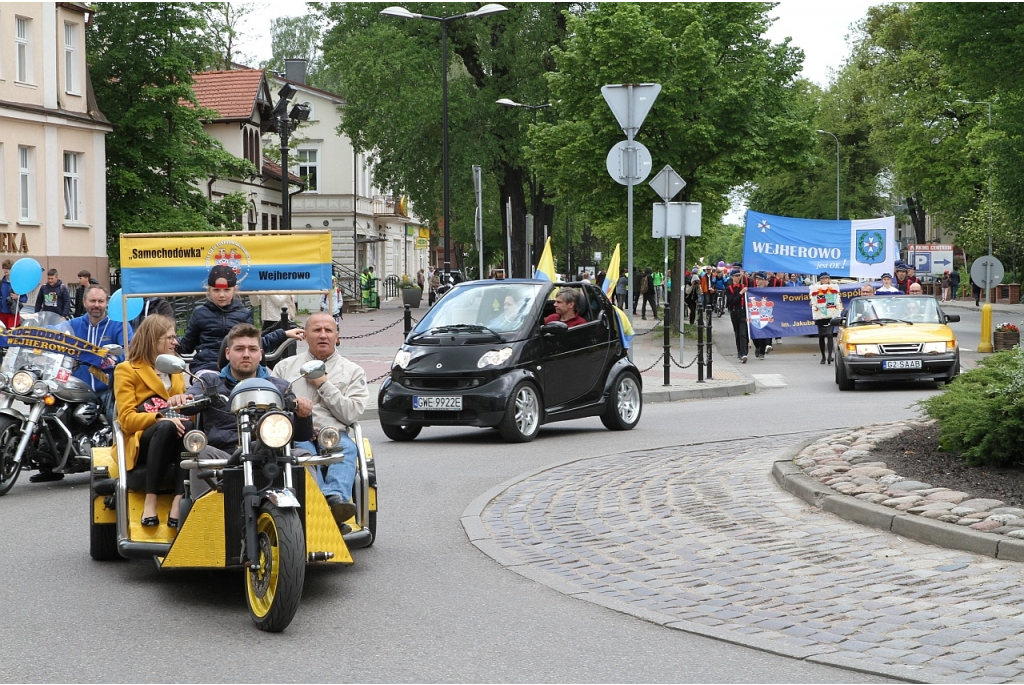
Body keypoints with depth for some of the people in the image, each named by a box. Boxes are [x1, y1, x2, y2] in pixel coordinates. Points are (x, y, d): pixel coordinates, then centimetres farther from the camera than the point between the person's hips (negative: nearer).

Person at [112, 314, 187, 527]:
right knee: (165, 428, -38)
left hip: (173, 443, 4)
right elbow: (127, 419, -4)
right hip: (139, 443, -4)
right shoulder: (126, 370, 9)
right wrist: (161, 418, -22)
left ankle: (178, 504, -45)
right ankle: (150, 501, -38)